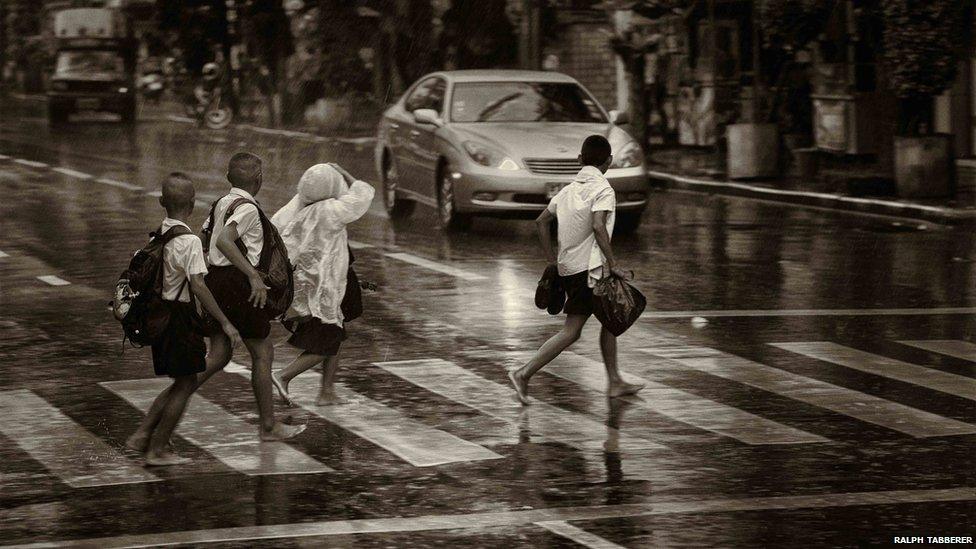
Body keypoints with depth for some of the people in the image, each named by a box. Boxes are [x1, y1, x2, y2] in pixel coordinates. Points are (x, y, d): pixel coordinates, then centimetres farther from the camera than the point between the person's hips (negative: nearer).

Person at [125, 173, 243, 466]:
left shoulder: (158, 233, 6)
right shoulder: (189, 241, -18)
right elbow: (198, 285, -25)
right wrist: (225, 323, -23)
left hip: (161, 312, 8)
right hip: (180, 316, -8)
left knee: (184, 382, 18)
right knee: (185, 383, 3)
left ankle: (141, 436, 14)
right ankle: (157, 450, 6)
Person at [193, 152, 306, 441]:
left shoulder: (221, 203, 11)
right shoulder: (247, 208, -15)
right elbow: (224, 240, -30)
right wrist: (254, 275, -32)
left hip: (214, 278, 9)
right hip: (237, 283, -9)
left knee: (218, 355, 12)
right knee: (263, 352, 5)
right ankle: (268, 426, 12)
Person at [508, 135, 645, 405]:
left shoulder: (569, 189, 13)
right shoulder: (602, 188, -9)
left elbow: (542, 220, 17)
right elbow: (598, 226, -23)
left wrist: (551, 258, 21)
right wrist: (613, 264, -18)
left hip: (567, 266, 8)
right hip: (589, 267, -8)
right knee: (570, 332, -7)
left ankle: (614, 382, 22)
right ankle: (525, 373, -14)